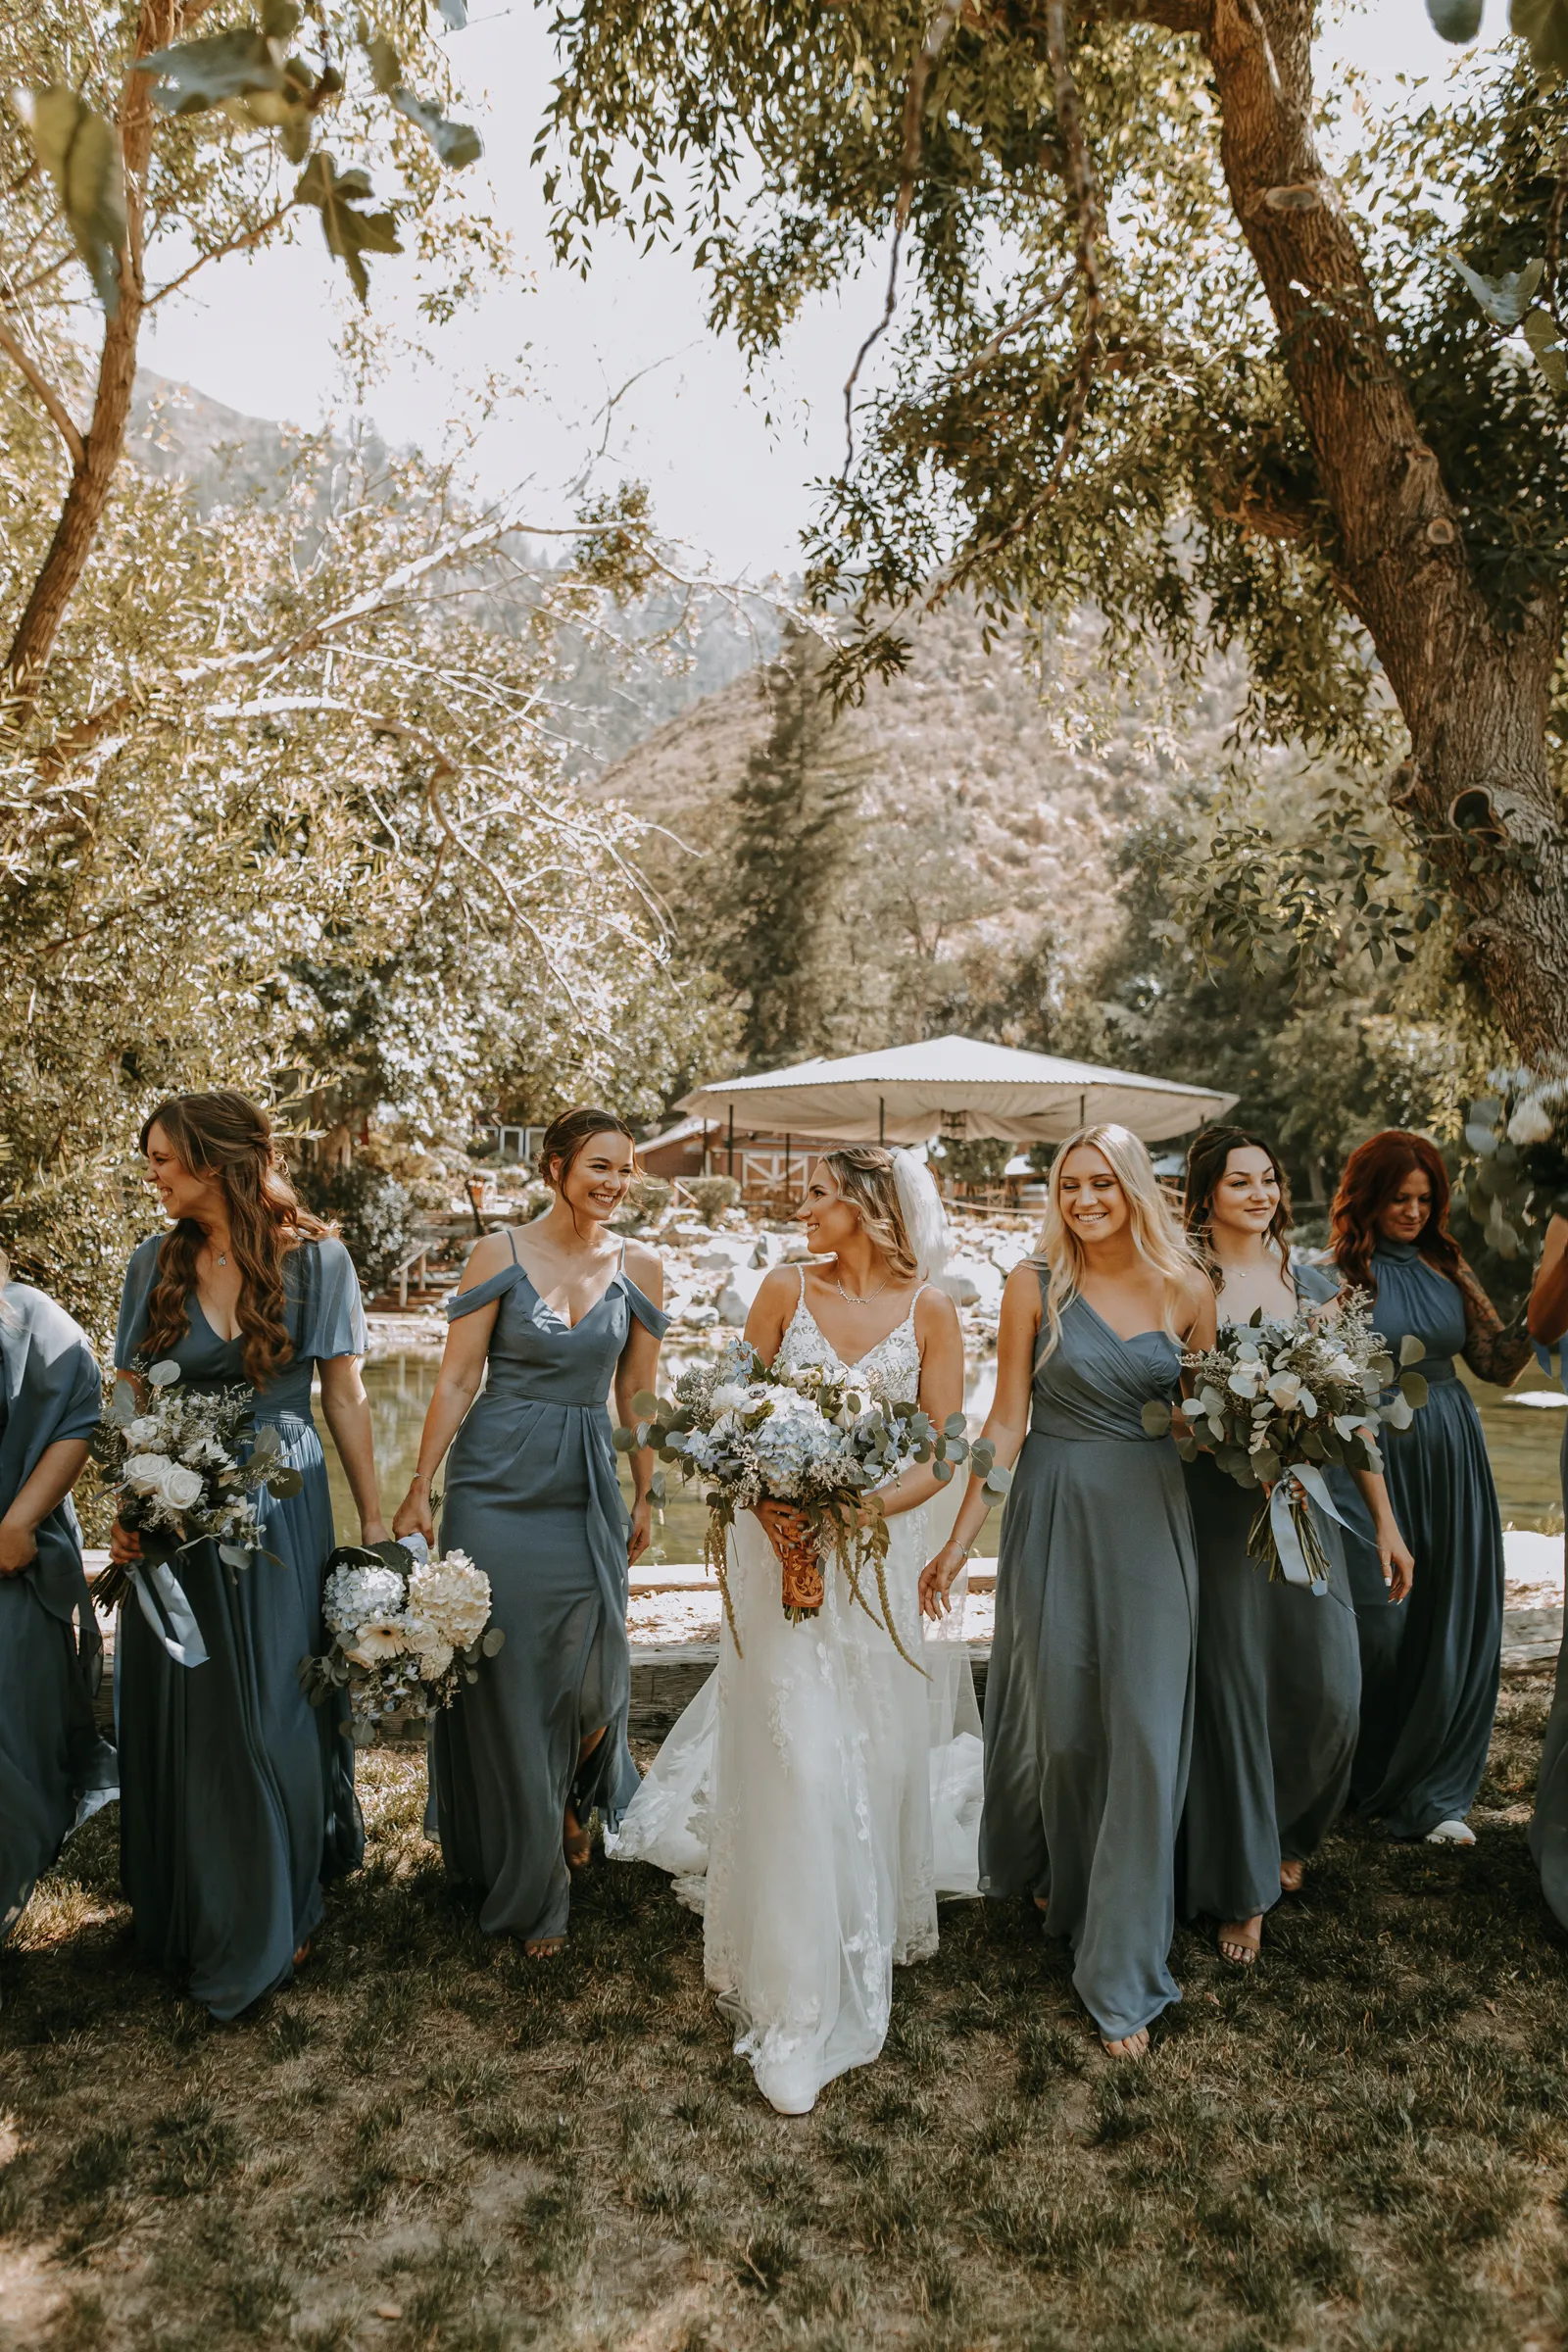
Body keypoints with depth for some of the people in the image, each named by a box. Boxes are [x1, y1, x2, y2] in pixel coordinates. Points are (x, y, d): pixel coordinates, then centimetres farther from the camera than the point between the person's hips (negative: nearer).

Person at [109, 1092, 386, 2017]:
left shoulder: (315, 1260, -6)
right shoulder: (156, 1264, 2)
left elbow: (345, 1396, -3)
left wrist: (376, 1524, -3)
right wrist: (125, 1511, -11)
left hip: (281, 1515, -2)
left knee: (275, 1718, 7)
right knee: (182, 1720, 12)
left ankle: (271, 1923, 29)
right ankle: (190, 1915, 35)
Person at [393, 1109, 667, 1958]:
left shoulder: (638, 1266, 2)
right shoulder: (499, 1254, -6)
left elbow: (637, 1394, 9)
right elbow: (456, 1380, -5)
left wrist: (646, 1496, 12)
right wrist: (418, 1492, -6)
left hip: (588, 1492, 2)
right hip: (497, 1483, -2)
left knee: (590, 1678, 4)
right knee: (505, 1682, 6)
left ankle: (576, 1801, 41)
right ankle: (527, 1887, 26)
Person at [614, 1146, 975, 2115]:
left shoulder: (931, 1308, -3)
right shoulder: (786, 1290, -1)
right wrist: (761, 1498, -14)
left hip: (878, 1551, 0)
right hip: (784, 1542, 0)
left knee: (871, 1752, 14)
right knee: (790, 1759, 1)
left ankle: (868, 1937, 39)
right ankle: (796, 2003, 15)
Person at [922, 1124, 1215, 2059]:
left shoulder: (1187, 1291, 1)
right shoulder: (1036, 1283, -4)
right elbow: (1007, 1419, -3)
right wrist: (961, 1537, -7)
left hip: (1153, 1523, 1)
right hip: (1056, 1515, -1)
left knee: (1146, 1735, 1)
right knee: (1058, 1716, 11)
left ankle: (1125, 1970, 16)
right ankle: (1054, 1874, 43)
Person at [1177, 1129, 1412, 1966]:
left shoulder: (1314, 1286, 9)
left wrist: (1386, 1522, 10)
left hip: (1306, 1506, 4)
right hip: (1217, 1514, -4)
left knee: (1331, 1690, 4)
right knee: (1233, 1693, 4)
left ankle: (1288, 1833, 35)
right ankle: (1240, 1889, 22)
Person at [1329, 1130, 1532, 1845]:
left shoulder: (1448, 1269, 7)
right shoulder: (1337, 1274, -5)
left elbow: (1497, 1363, 4)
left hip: (1450, 1463, 4)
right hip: (1371, 1460, -4)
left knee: (1452, 1627, 7)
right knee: (1379, 1626, 2)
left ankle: (1427, 1792, 22)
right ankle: (1363, 1782, 26)